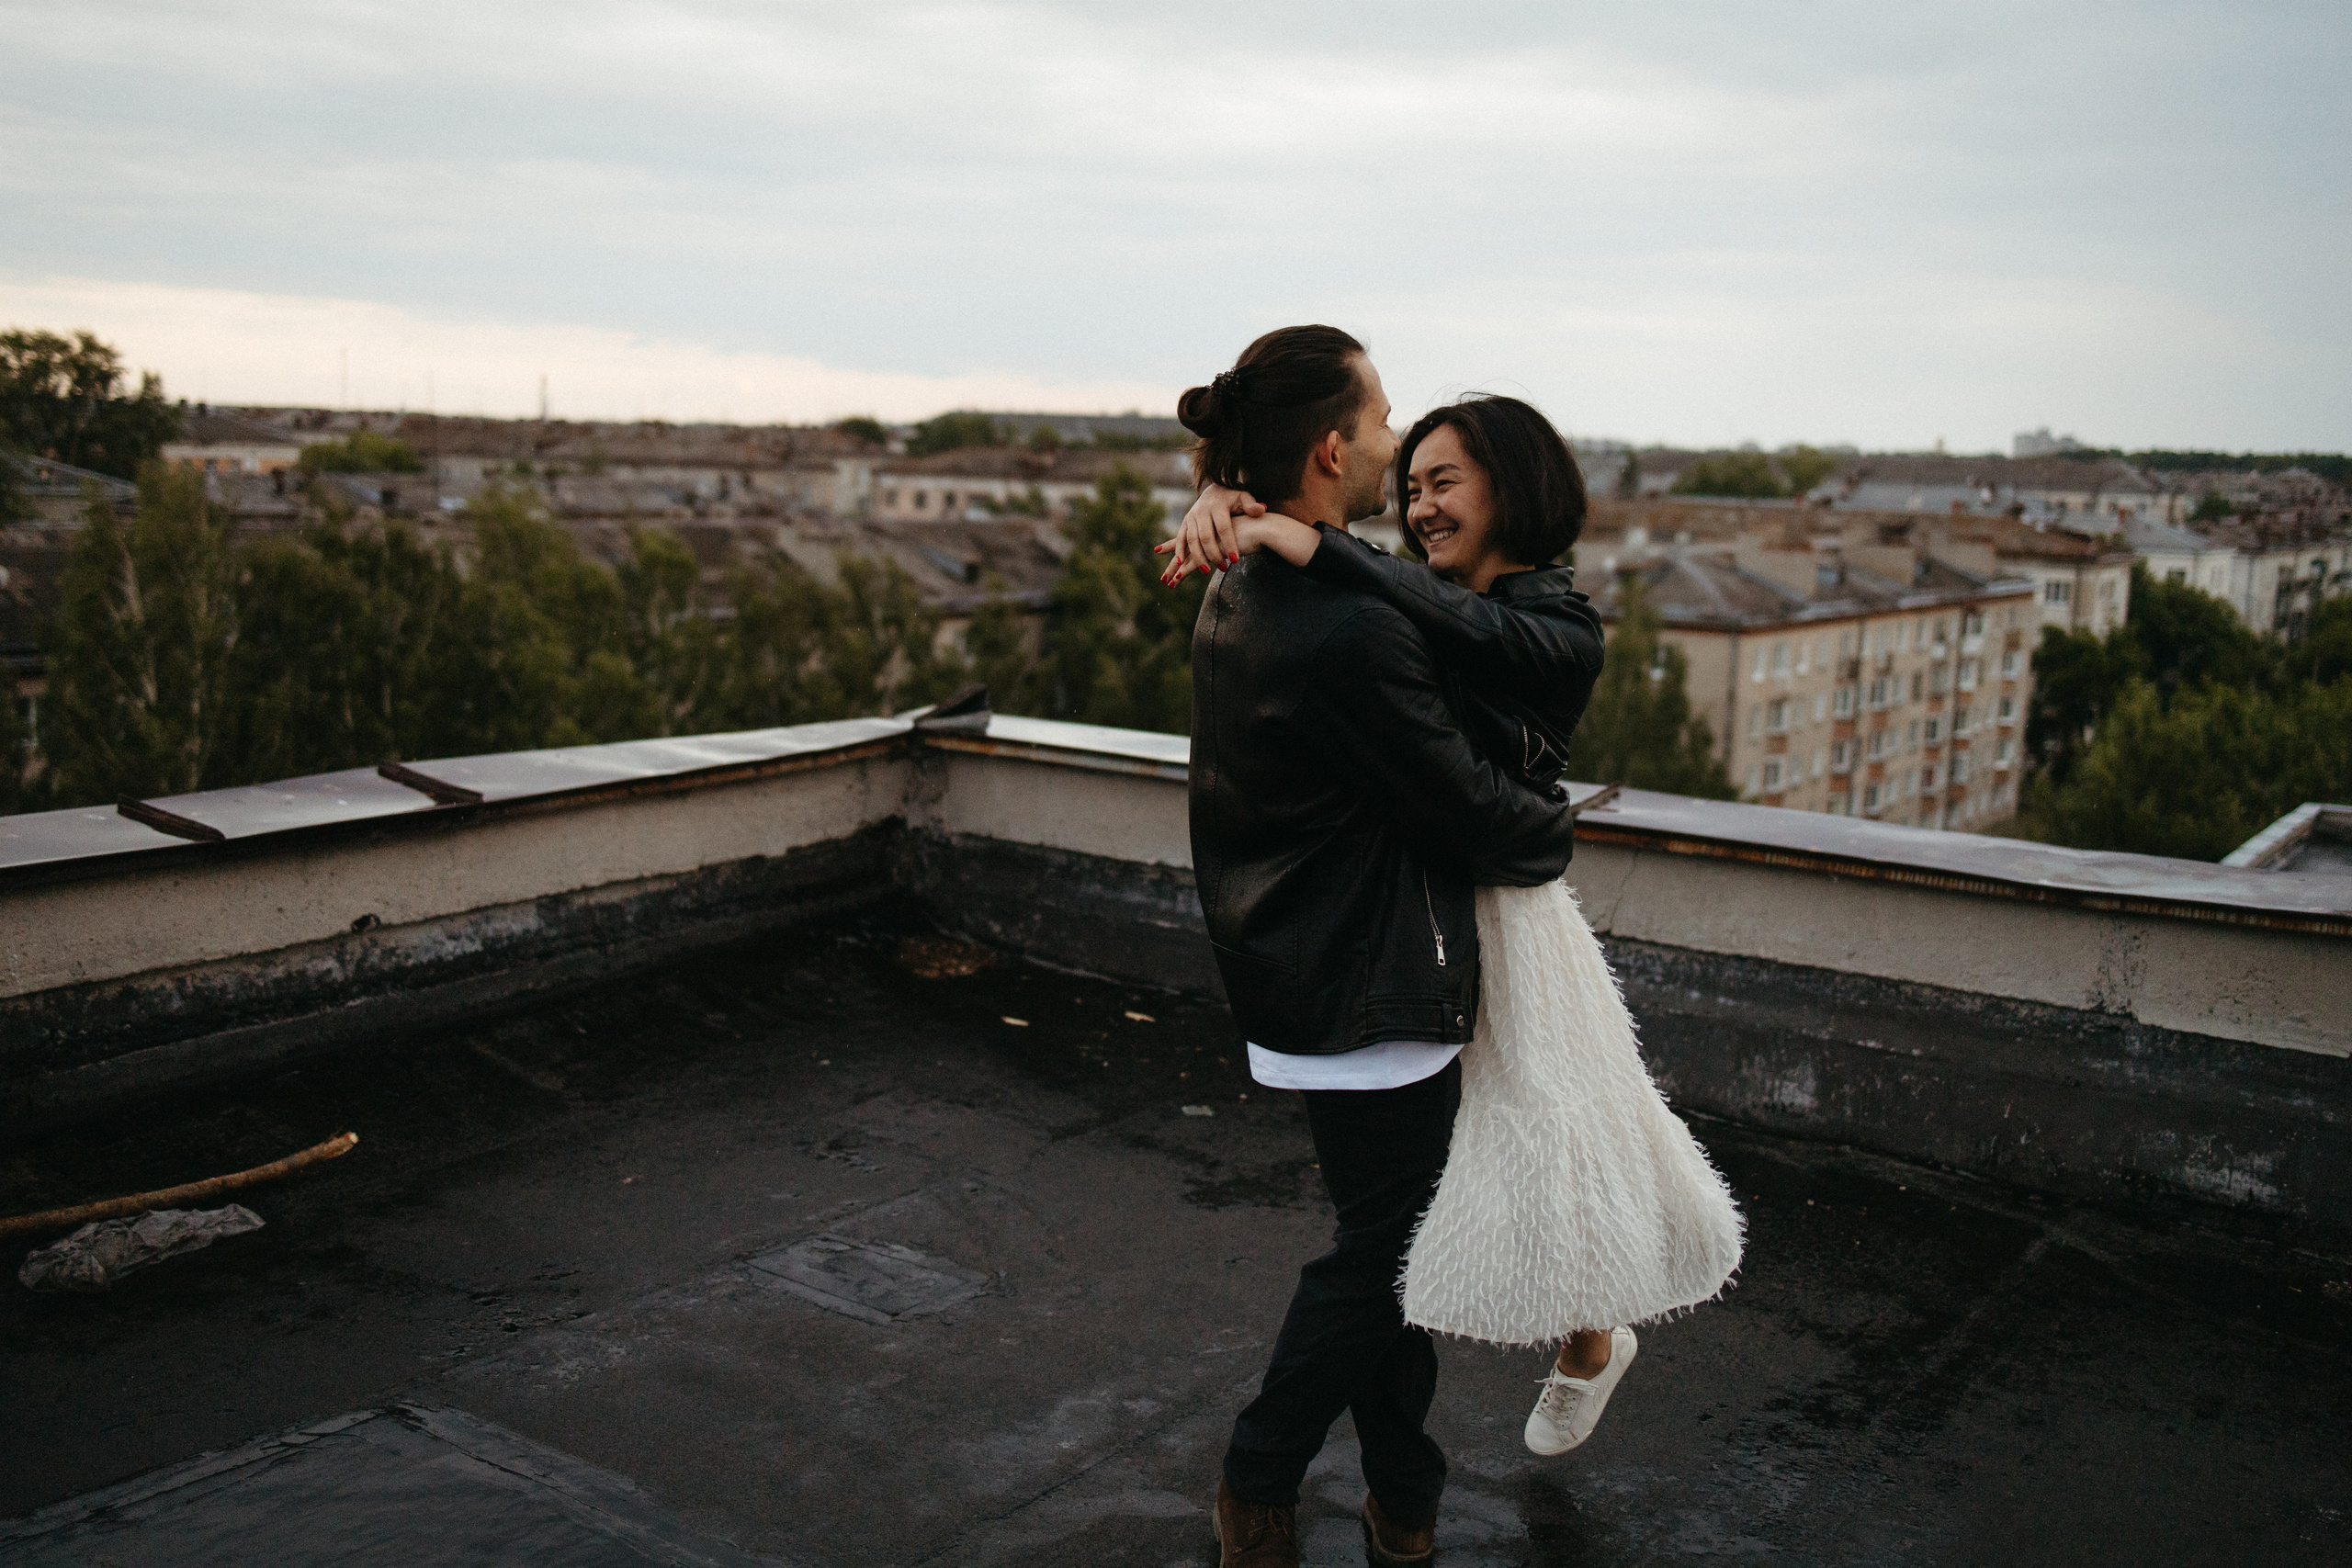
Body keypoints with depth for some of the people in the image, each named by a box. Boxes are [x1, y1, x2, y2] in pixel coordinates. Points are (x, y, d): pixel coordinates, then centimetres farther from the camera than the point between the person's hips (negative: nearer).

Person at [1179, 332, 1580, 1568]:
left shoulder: (1237, 598, 4)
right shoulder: (1352, 633, -27)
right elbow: (1465, 810, -17)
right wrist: (1559, 827, 1)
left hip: (1292, 980, 9)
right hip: (1370, 999, -9)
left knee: (1388, 1239, 20)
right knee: (1377, 1250, 10)